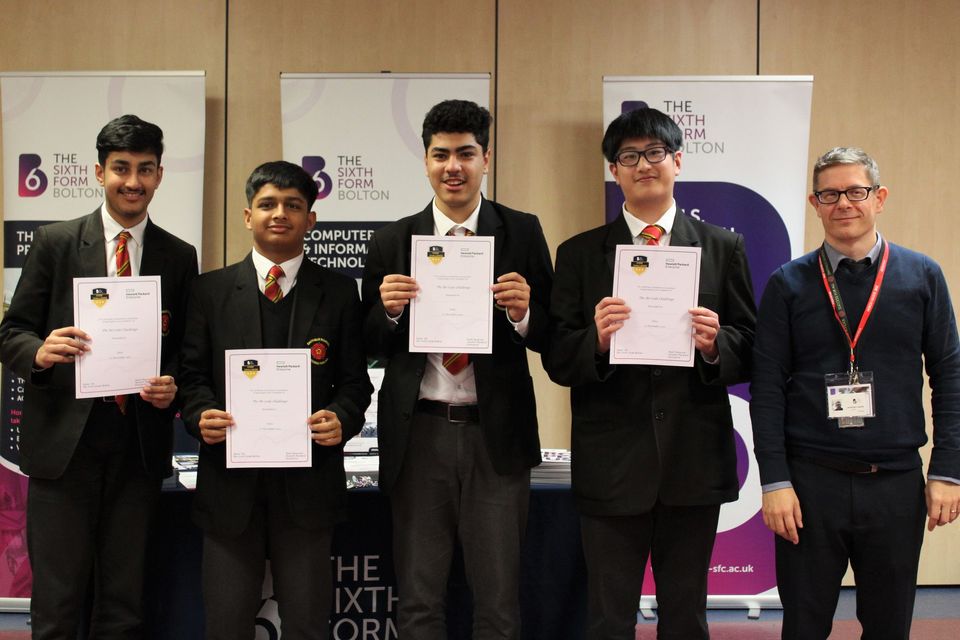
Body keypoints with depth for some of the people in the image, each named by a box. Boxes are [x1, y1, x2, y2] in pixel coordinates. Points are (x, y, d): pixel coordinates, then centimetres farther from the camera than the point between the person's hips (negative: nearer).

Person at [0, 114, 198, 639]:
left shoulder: (180, 257, 7)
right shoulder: (54, 243, 3)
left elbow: (187, 353, 10)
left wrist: (174, 386, -11)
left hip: (140, 448, 2)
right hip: (63, 442, -1)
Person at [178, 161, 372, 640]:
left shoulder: (338, 292, 6)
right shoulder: (211, 290, 8)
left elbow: (354, 380, 5)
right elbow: (193, 374, 7)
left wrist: (343, 419, -14)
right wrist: (201, 414, -13)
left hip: (308, 480, 0)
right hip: (230, 478, 1)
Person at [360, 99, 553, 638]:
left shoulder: (523, 233, 2)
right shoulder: (393, 242, 6)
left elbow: (549, 337, 2)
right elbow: (373, 347, 9)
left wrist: (522, 312, -18)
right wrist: (389, 309, -11)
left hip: (496, 435, -1)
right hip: (419, 435, 1)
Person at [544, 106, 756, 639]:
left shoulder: (723, 249, 6)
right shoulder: (579, 254, 4)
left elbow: (749, 352, 4)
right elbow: (557, 361, 0)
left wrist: (715, 346, -17)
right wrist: (596, 341, -20)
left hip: (695, 463, 1)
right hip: (611, 467, -1)